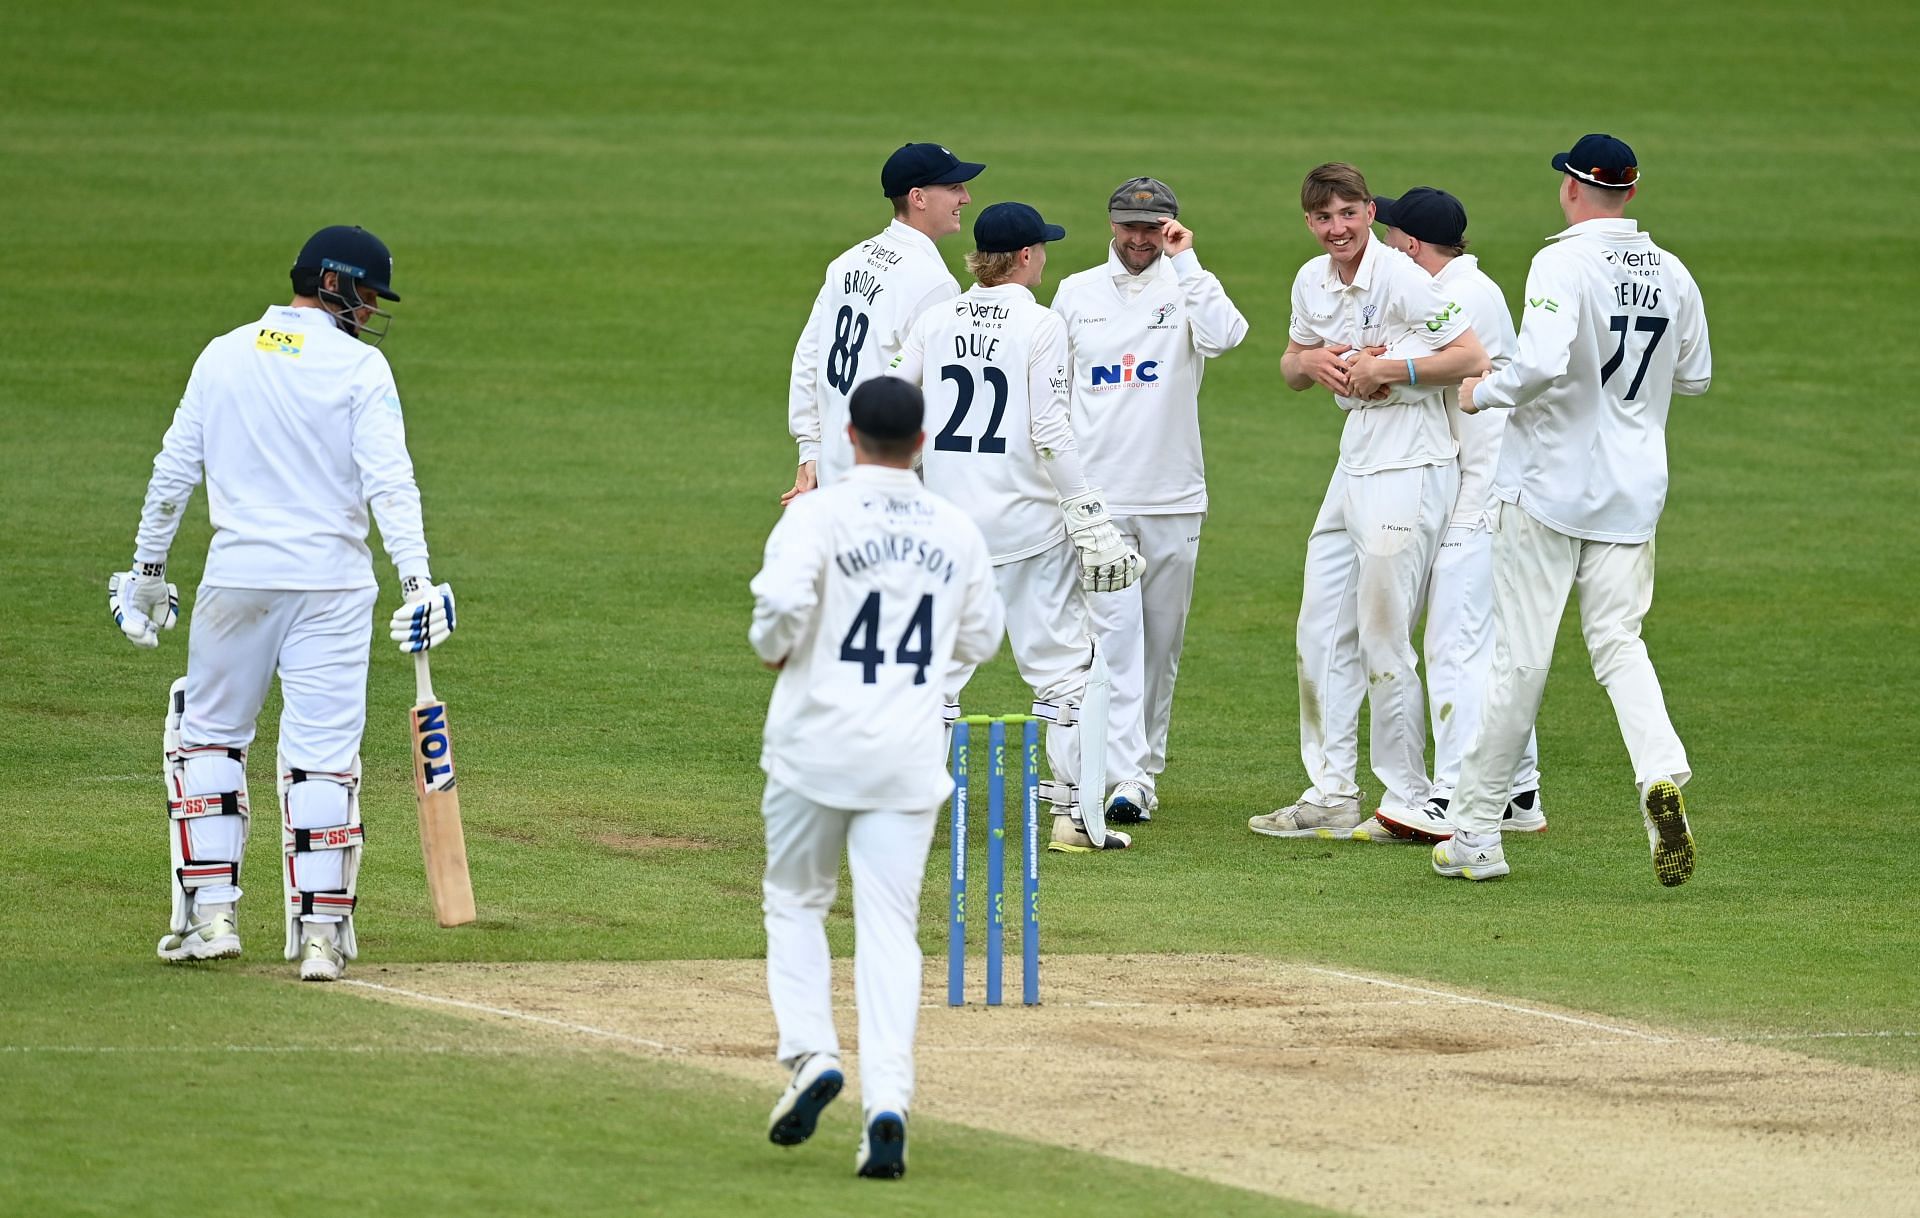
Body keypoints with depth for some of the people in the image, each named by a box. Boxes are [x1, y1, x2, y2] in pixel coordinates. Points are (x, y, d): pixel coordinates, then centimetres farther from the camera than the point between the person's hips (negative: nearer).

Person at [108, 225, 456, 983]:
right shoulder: (358, 367, -3)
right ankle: (321, 934, -5)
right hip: (331, 583, -2)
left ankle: (211, 914, 10)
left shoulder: (222, 357, 8)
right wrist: (415, 579, -19)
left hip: (237, 579, 2)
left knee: (208, 735, 16)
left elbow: (173, 472, 9)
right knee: (322, 754, -1)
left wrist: (149, 571, 16)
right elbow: (389, 480, -14)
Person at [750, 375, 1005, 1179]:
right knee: (890, 927, 2)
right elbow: (981, 639, 15)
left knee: (795, 903, 16)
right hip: (908, 756, 2)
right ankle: (887, 1098, -12)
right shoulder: (957, 532, 6)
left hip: (817, 742, -2)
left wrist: (773, 649, 0)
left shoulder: (820, 515, -7)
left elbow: (783, 602, -21)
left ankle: (810, 1053, -3)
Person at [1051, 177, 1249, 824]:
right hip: (1097, 497, 0)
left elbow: (1223, 336, -20)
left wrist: (1185, 262, -15)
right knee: (1114, 634, -10)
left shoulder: (1188, 286, 2)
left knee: (1162, 641, 7)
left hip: (1173, 498, 0)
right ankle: (1126, 777, -16)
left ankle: (1147, 768, 20)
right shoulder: (1075, 293, 8)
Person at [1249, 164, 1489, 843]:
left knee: (1383, 642, -7)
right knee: (1322, 635, 11)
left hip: (1409, 466, -9)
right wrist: (1311, 361, 1)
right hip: (1352, 466, 9)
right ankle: (1331, 797, 18)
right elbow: (1291, 370, 24)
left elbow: (1472, 358, -16)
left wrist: (1386, 367, -17)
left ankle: (1406, 804, 0)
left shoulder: (1400, 278, -13)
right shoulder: (1313, 283, 11)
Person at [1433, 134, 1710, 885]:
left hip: (1550, 484, -5)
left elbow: (1541, 365, -28)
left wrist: (1482, 393, -10)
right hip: (1635, 487, 5)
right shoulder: (1672, 275, 5)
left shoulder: (1563, 264, -15)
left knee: (1521, 656, 1)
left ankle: (1474, 832, 9)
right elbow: (1695, 377, 16)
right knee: (1618, 644, 7)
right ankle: (1661, 773, -21)